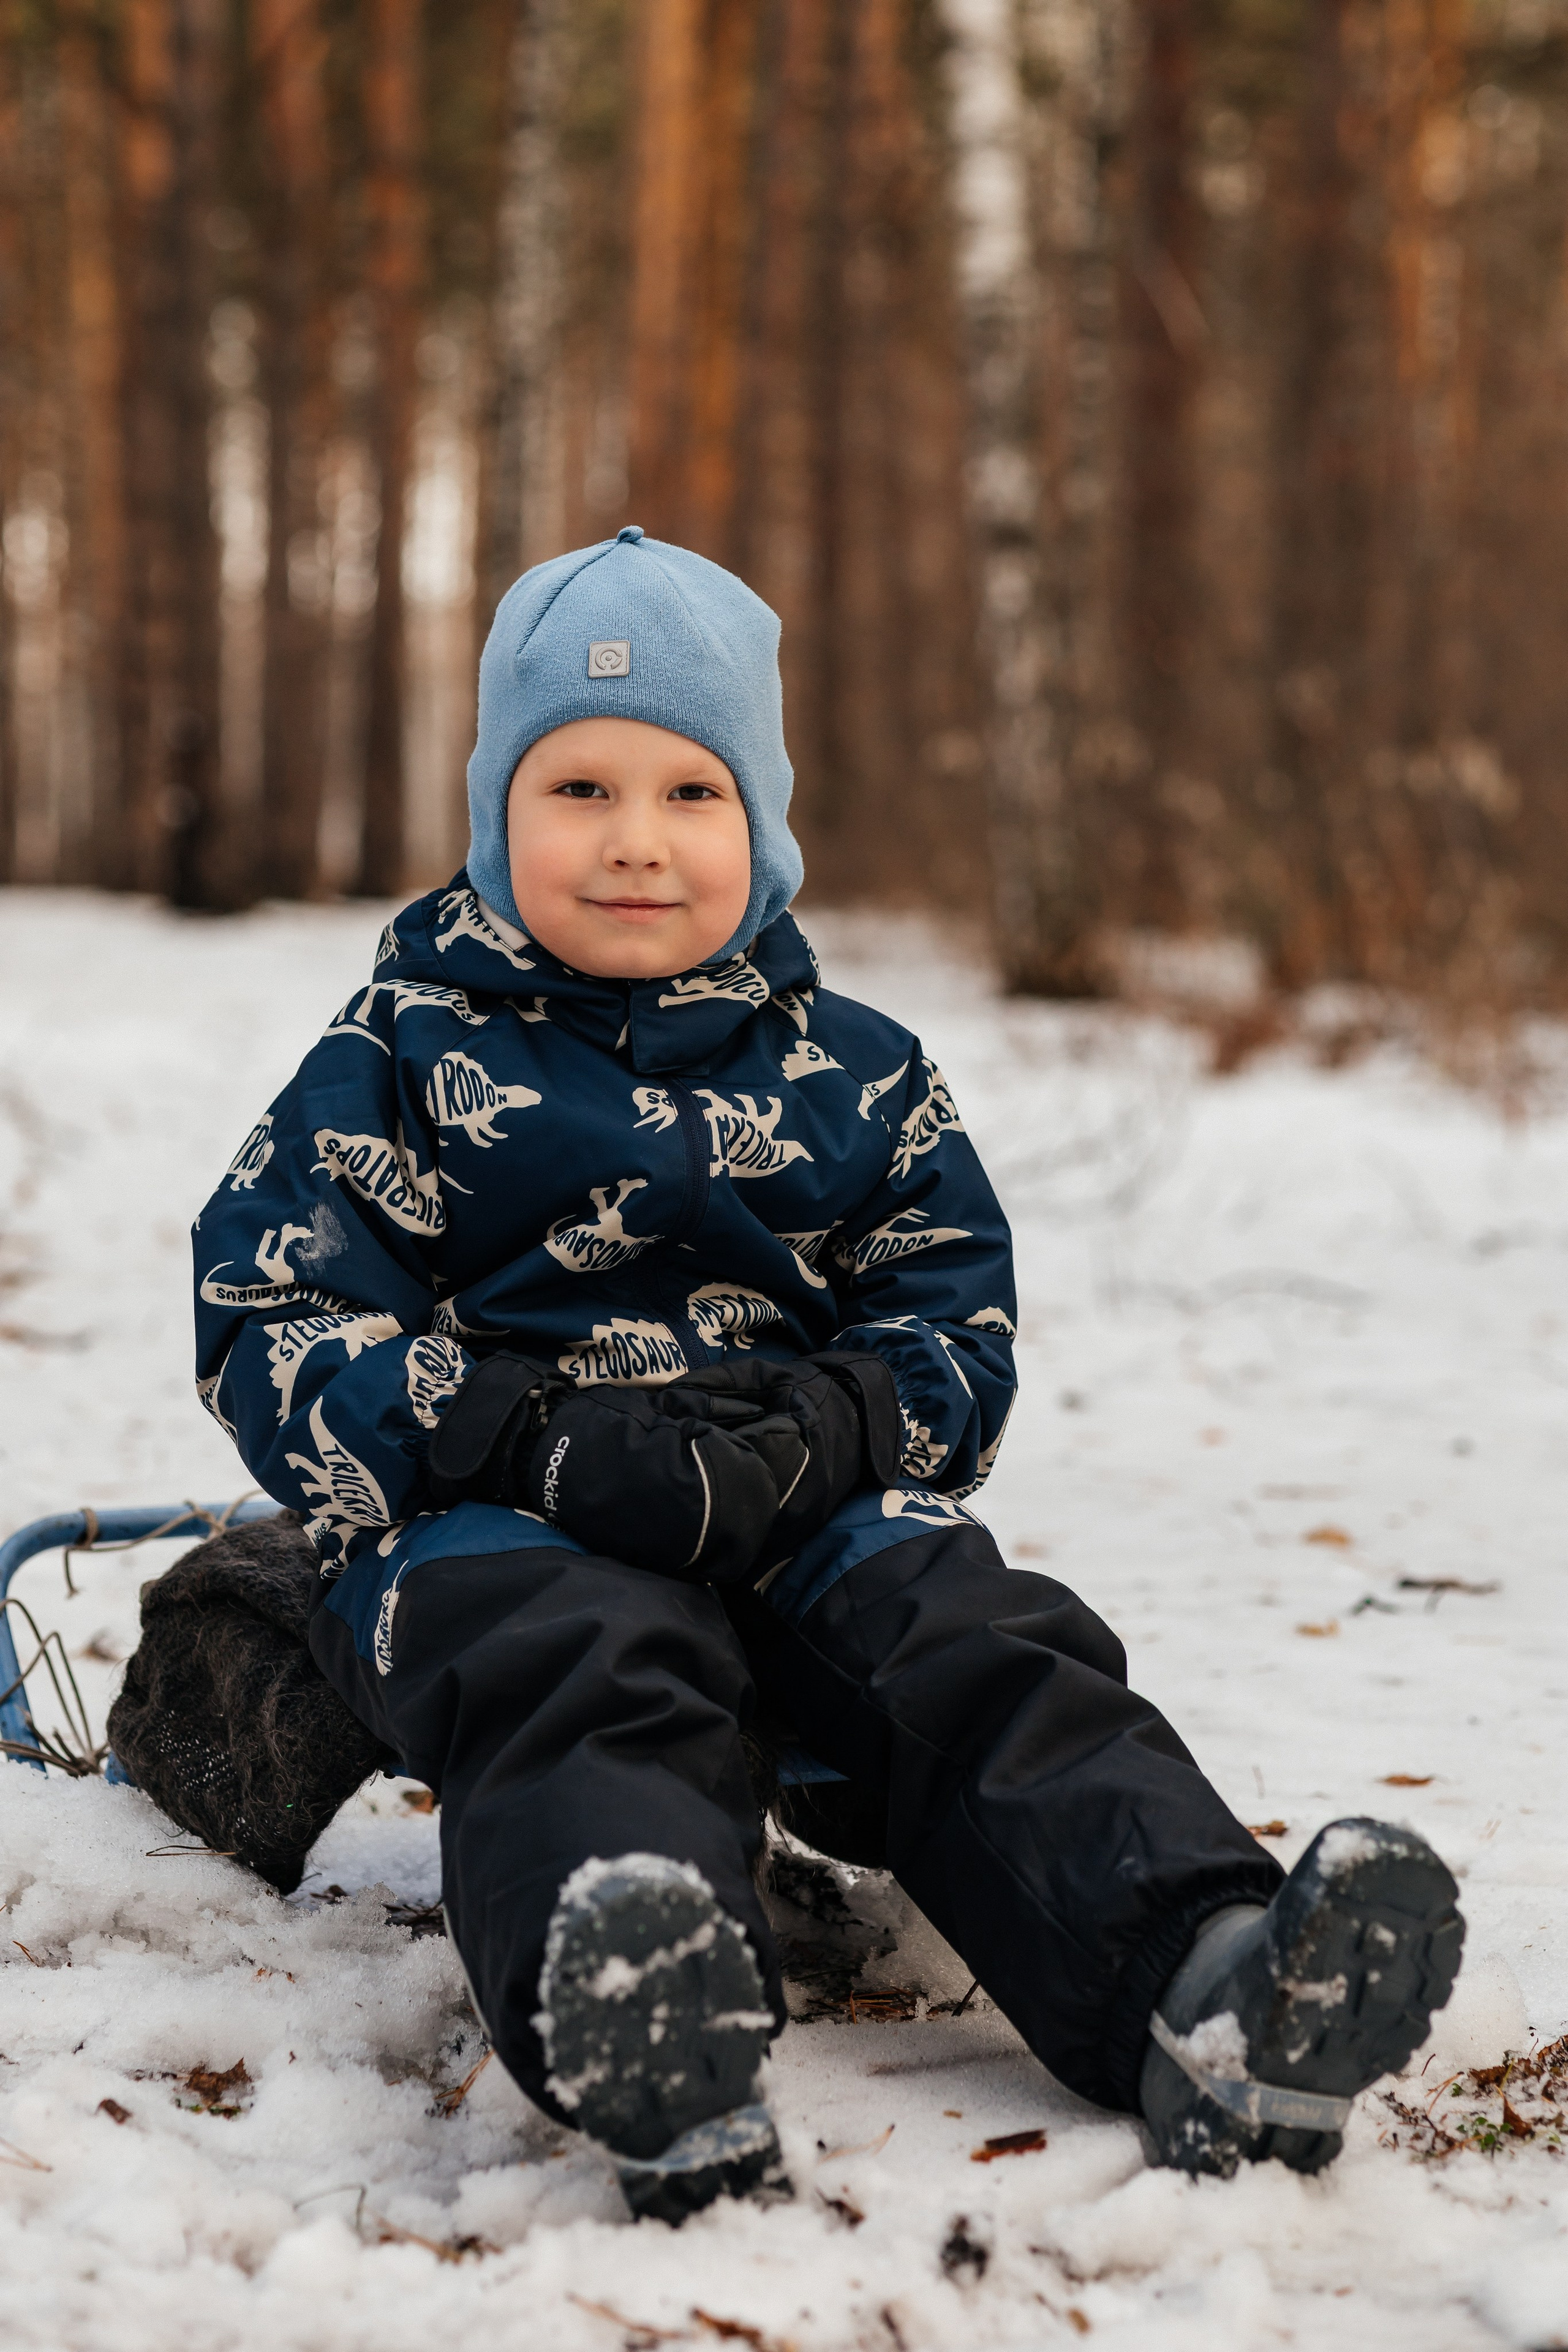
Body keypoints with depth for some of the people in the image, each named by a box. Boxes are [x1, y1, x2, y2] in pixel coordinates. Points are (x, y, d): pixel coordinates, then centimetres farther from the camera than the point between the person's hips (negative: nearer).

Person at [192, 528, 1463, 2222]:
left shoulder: (853, 1078, 16)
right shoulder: (404, 1056, 8)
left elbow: (956, 1325, 13)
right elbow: (275, 1325, -1)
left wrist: (823, 1432, -13)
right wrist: (537, 1438, -17)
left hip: (803, 1511, 3)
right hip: (498, 1515, -3)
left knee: (978, 1651, -25)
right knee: (585, 1673, -36)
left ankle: (1202, 1986, -49)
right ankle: (634, 2027, -66)